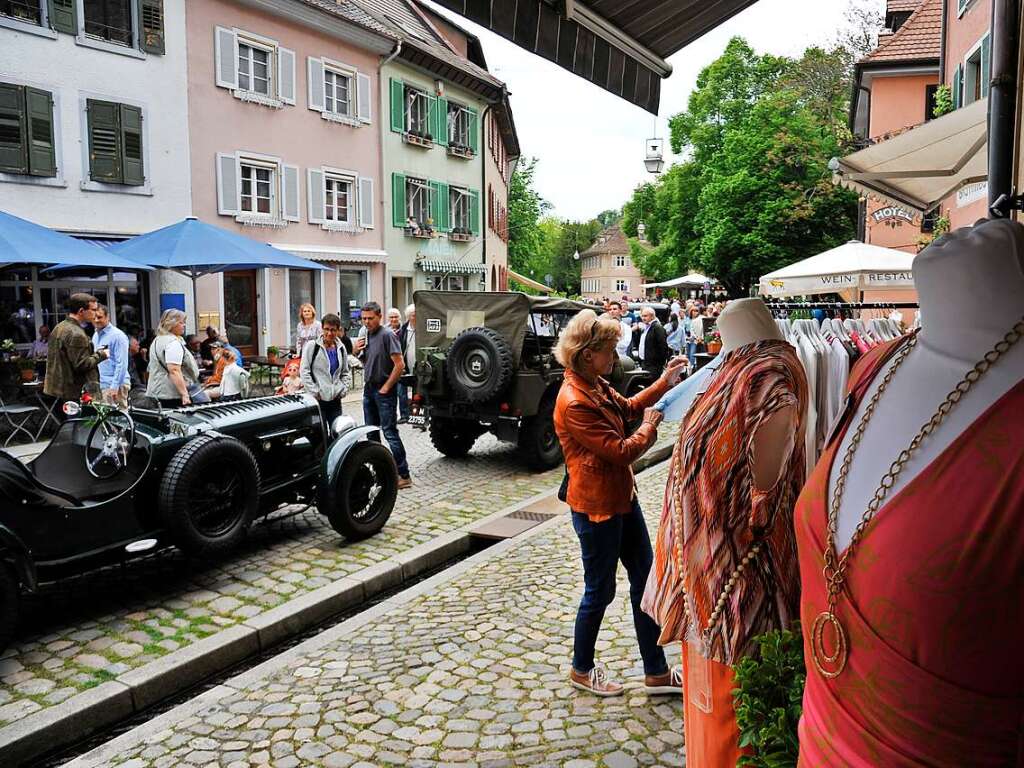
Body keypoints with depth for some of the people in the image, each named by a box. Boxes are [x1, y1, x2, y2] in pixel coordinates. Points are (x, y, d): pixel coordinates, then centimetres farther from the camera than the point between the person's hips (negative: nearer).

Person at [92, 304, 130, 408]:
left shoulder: (117, 335, -9)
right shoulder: (95, 336, 17)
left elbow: (122, 364, -16)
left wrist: (114, 386, -20)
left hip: (113, 385, -8)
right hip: (99, 385, 8)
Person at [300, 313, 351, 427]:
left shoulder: (341, 349, 12)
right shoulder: (312, 346, -4)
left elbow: (346, 373, 19)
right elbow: (304, 371, -7)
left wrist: (343, 390, 5)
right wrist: (315, 392, -10)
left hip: (335, 400, 5)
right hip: (317, 400, -5)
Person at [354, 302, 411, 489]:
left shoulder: (387, 335, -14)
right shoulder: (366, 336, 10)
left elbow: (399, 364, -20)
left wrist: (386, 387, -17)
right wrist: (356, 351, 1)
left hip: (384, 391, -8)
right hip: (368, 389, 8)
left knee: (390, 432, -10)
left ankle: (403, 475, -7)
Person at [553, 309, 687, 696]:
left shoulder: (596, 386, 3)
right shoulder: (575, 403, -26)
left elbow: (628, 407, 18)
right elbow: (621, 451, -25)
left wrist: (664, 383, 7)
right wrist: (650, 426, -8)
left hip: (621, 498, 9)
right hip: (596, 508, -9)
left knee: (645, 578, 15)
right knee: (600, 590, 8)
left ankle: (656, 672, 29)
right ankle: (581, 670, 31)